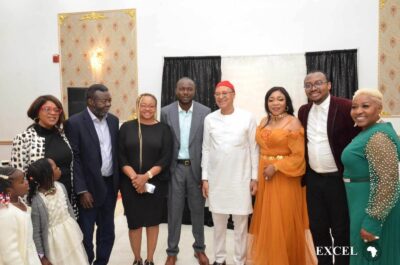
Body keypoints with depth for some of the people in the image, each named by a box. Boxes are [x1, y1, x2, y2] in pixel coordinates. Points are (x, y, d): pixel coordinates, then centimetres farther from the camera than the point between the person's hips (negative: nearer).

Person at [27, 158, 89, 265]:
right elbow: (36, 232, -15)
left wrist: (76, 230, 16)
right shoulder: (37, 201, -25)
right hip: (56, 242, -5)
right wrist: (42, 256, -8)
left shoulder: (60, 187, -9)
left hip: (71, 233, 6)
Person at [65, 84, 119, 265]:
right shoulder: (75, 123, -12)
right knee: (86, 234, 8)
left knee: (107, 232, 16)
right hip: (89, 187, -5)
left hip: (110, 185, 6)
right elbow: (74, 159, -13)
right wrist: (82, 190, -16)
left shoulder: (113, 120, 5)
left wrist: (118, 180, 7)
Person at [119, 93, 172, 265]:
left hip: (156, 183, 0)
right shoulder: (127, 127, 3)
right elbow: (121, 156, -2)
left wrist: (147, 176, -16)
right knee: (134, 222, 6)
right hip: (130, 184, 1)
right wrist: (134, 177, -15)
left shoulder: (163, 129, 1)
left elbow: (166, 158, -6)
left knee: (153, 221, 8)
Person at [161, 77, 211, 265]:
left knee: (198, 210, 12)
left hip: (196, 168, 0)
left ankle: (199, 248, 30)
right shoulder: (166, 112, -2)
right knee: (174, 211, 9)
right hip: (175, 168, 0)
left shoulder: (205, 112, -4)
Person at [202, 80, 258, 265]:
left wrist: (254, 177, -2)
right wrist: (205, 178, 4)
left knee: (241, 223, 7)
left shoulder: (247, 118, -3)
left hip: (240, 178, -2)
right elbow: (206, 149, 6)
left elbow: (254, 149, 0)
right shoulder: (209, 119, 2)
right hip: (216, 178, 2)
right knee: (218, 222, 13)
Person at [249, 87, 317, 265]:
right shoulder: (264, 121, 9)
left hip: (284, 178, -6)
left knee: (284, 222, 3)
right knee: (267, 220, 14)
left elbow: (298, 155, -13)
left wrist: (276, 167, -18)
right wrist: (258, 173, 6)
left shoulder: (293, 122, -9)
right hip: (265, 176, 6)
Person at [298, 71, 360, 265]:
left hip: (339, 179, -5)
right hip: (313, 179, 5)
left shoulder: (345, 107, -12)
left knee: (341, 230, 7)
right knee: (317, 228, 14)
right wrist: (303, 174, 12)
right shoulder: (303, 111, 7)